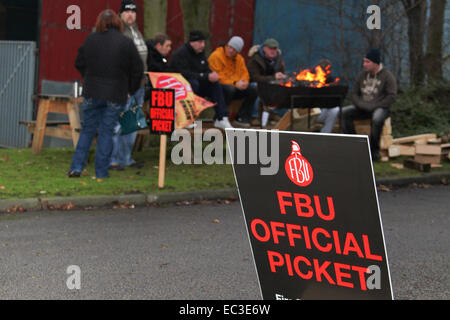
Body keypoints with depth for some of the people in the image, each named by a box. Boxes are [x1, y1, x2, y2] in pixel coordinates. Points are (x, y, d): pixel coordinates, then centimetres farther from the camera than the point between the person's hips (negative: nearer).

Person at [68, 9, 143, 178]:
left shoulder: (90, 40, 0)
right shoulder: (127, 43, -5)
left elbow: (79, 64, 10)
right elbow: (137, 70, -1)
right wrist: (130, 90, 13)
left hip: (92, 93, 2)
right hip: (116, 95, -2)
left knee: (87, 129, 12)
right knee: (107, 131, 5)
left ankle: (76, 167, 6)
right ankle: (101, 172, 6)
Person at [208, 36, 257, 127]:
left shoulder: (239, 58, 14)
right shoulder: (216, 56, -10)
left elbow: (244, 73, 12)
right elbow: (218, 77, -17)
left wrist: (244, 82, -14)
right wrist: (235, 83, -22)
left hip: (236, 87, 7)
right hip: (219, 87, -7)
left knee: (253, 90, -12)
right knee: (230, 89, -38)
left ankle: (242, 117, -3)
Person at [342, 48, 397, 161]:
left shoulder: (387, 76, -7)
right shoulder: (363, 75, 7)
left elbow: (391, 96, -13)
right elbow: (353, 93, 10)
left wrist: (373, 106, -18)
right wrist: (361, 104, -11)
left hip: (380, 108, -5)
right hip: (363, 108, 5)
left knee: (377, 118, -39)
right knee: (344, 112, -18)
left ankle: (374, 150, -22)